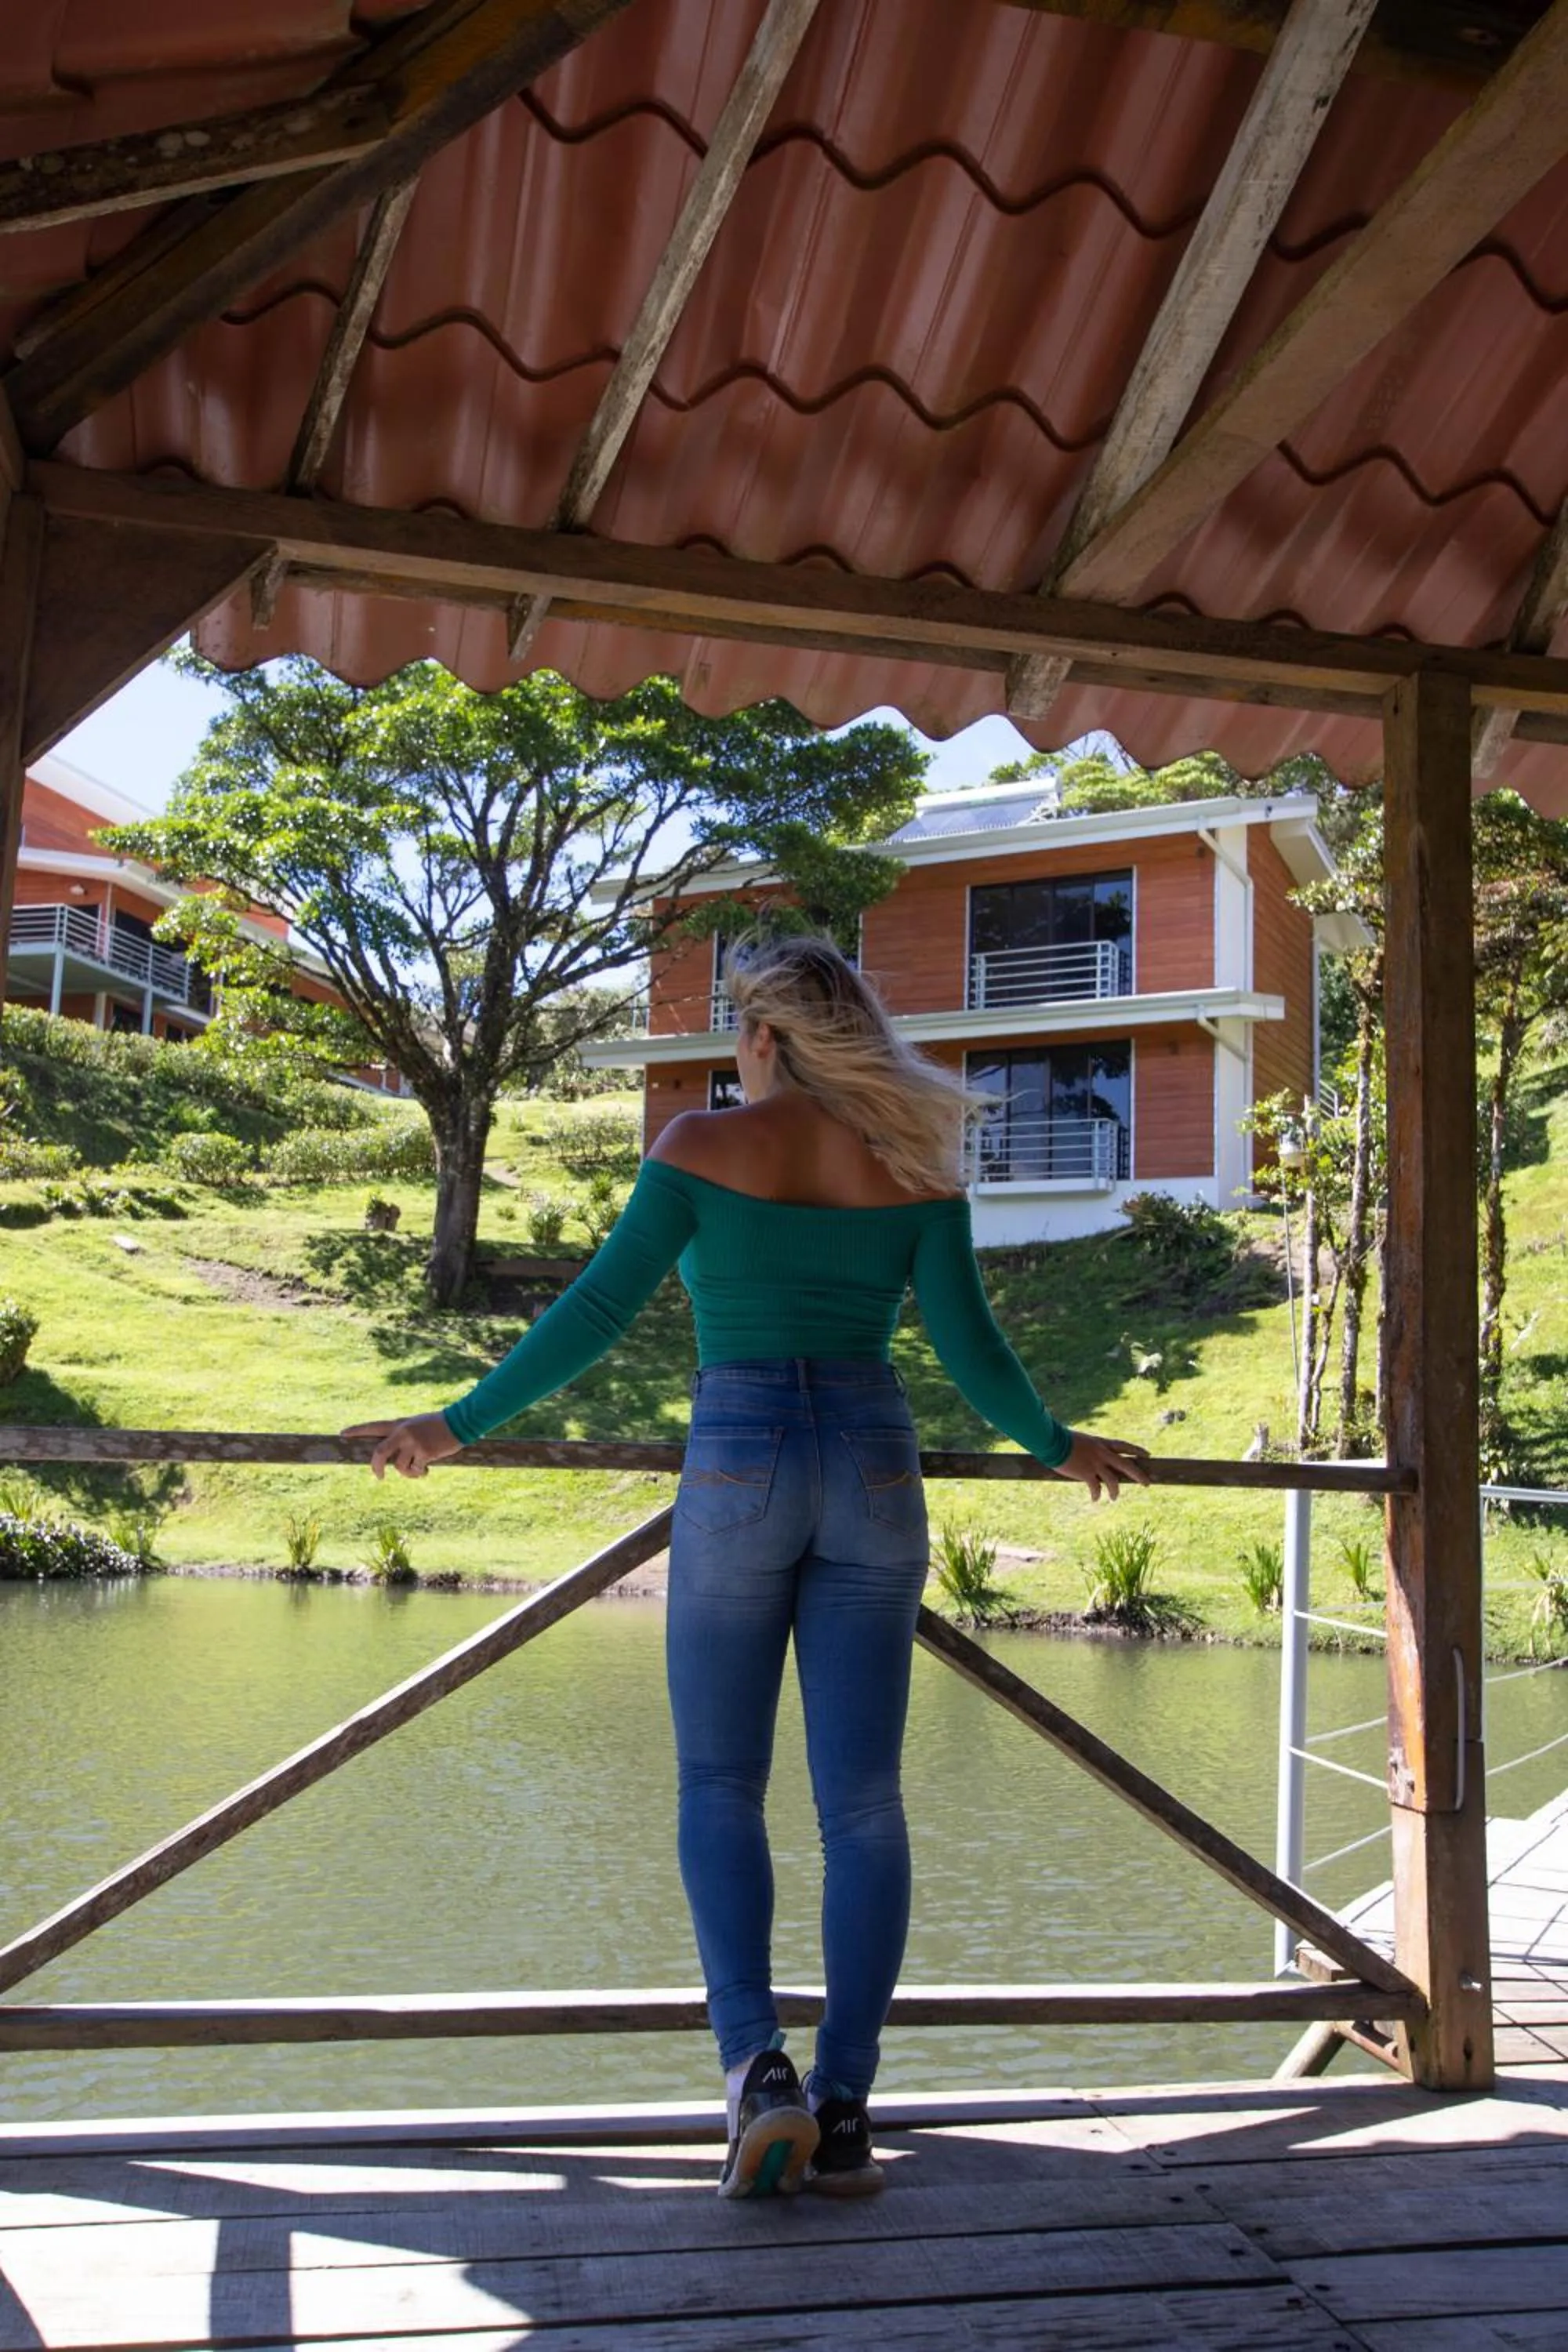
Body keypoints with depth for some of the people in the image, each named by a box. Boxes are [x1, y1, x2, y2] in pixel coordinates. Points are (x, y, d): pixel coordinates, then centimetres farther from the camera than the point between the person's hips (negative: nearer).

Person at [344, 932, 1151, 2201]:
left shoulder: (704, 1144, -1)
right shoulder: (914, 1161, 6)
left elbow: (597, 1312, -3)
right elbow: (971, 1347, 5)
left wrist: (459, 1425, 7)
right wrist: (1061, 1448, 22)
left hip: (738, 1464, -2)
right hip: (873, 1469, 3)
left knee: (720, 1787, 9)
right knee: (862, 1800, 7)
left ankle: (757, 2063, -6)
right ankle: (844, 2106, 8)